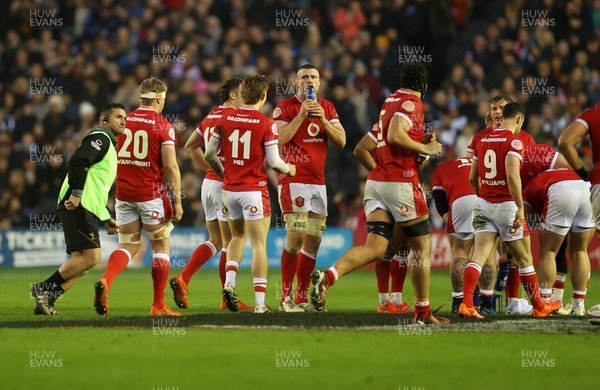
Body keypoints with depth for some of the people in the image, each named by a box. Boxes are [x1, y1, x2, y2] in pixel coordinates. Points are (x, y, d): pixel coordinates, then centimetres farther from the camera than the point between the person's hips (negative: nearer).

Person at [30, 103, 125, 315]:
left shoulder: (108, 145, 30)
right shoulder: (100, 138, -2)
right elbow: (77, 162, -19)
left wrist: (106, 218, 28)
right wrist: (76, 193, -27)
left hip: (87, 210, 10)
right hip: (77, 207, -10)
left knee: (81, 261, 6)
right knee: (91, 256, -17)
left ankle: (46, 298, 4)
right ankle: (44, 288, -11)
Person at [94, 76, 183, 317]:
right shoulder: (162, 126, -8)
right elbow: (171, 167, -14)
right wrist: (177, 201, -10)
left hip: (124, 195, 4)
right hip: (151, 195, -4)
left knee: (128, 245, 12)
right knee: (161, 247, 8)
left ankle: (105, 281, -15)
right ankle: (158, 306, 8)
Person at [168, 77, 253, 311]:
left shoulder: (211, 116, 14)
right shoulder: (233, 116, -12)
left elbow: (190, 146, 23)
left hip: (209, 181, 8)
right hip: (226, 184, -8)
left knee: (216, 241, 15)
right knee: (229, 243, -1)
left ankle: (183, 278, 3)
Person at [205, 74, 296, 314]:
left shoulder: (225, 120, 2)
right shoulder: (266, 124, -11)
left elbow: (210, 154, 6)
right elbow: (273, 161, -12)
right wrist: (288, 169, 10)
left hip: (230, 190, 5)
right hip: (254, 190, -4)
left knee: (238, 237, 24)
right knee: (259, 245, -1)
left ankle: (229, 282, 4)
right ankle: (260, 303, -5)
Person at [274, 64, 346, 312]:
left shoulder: (327, 108, 13)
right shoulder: (285, 107, -3)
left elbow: (341, 141, 4)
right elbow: (279, 139, -17)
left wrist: (323, 119, -10)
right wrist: (301, 115, -19)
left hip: (318, 182, 6)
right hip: (293, 180, -6)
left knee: (313, 241, 5)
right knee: (296, 237, -15)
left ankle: (302, 298, 11)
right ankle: (286, 298, -9)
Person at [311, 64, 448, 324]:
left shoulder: (391, 101, 18)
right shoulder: (411, 103, -8)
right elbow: (395, 136, -22)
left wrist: (421, 143, 22)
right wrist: (425, 148, -9)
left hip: (375, 181, 7)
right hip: (401, 182, -7)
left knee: (374, 248, -2)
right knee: (421, 248, 6)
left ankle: (328, 276, -25)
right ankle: (423, 312, 12)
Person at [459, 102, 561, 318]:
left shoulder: (482, 141, 10)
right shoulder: (513, 142, -11)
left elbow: (472, 178, 16)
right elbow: (512, 175, -23)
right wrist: (520, 207, -22)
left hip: (484, 204, 5)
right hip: (506, 204, -5)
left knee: (479, 256, -2)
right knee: (524, 258, 8)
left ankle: (466, 304, -17)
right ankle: (539, 307, 19)